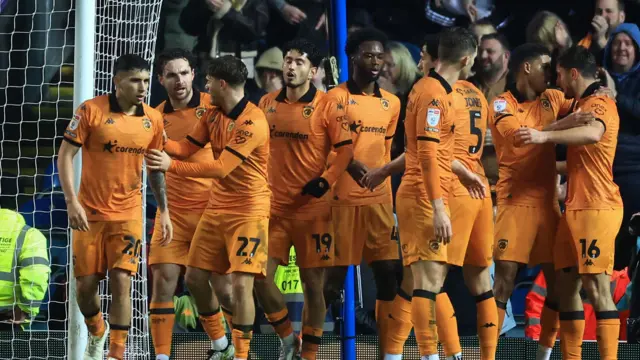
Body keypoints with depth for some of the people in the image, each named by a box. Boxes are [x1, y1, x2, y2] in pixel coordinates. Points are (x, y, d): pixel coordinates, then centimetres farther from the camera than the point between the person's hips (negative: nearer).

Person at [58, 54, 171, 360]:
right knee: (85, 285, 4)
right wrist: (71, 201, -17)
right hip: (89, 213, -1)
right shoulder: (91, 111, -10)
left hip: (128, 214, 1)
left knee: (121, 282, -10)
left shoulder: (153, 119, 1)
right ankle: (97, 333, 34)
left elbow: (155, 167, 13)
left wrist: (164, 211, 11)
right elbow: (65, 155, -8)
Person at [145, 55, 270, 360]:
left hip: (248, 211, -8)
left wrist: (171, 166, -25)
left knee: (241, 284, -14)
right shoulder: (212, 115, 6)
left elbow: (221, 168, -25)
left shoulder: (252, 123, -21)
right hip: (216, 207, 8)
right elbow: (186, 148, 8)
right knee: (195, 278, 9)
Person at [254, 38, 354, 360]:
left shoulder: (326, 106, -5)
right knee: (260, 276, -6)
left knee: (313, 282, 1)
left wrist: (326, 180, -17)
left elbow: (345, 149, -7)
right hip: (274, 205, 4)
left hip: (312, 207, -4)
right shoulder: (267, 103, 8)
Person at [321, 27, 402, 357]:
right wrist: (349, 163, -25)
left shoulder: (392, 103, 12)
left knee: (388, 271, 0)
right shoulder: (336, 98, -6)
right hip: (342, 198, -5)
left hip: (379, 200, 5)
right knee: (335, 274, -3)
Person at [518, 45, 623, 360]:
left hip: (596, 207, -9)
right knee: (565, 284, 6)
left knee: (596, 288, -11)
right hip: (576, 206, 9)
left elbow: (593, 133, -33)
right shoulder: (581, 105, 21)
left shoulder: (601, 104, -10)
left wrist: (546, 135, -41)